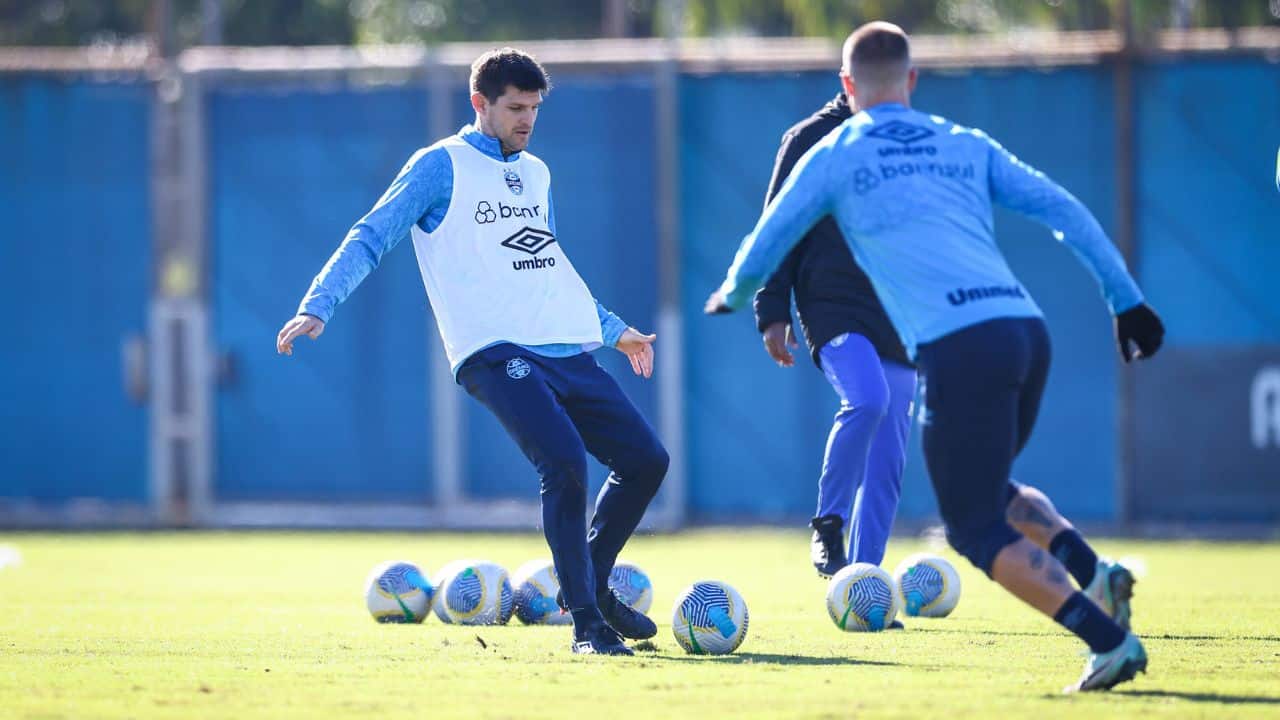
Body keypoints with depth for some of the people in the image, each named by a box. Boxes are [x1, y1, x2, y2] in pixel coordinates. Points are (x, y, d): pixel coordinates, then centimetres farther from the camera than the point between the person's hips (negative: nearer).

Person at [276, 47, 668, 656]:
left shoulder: (536, 173, 22)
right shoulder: (441, 166, 1)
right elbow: (370, 240, -3)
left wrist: (614, 329, 40)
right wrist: (317, 306, -16)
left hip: (567, 350, 7)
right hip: (496, 353, -7)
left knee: (646, 459, 3)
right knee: (565, 463, -24)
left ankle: (593, 586, 24)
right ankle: (585, 623, -15)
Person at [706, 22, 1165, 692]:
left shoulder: (832, 157, 13)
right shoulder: (967, 146, 22)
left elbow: (763, 249, 22)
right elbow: (1064, 212, 14)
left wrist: (731, 297, 43)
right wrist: (1127, 300, 15)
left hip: (958, 347, -5)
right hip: (1027, 327, 5)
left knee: (977, 530, 1)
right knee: (988, 490, 27)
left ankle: (1108, 638, -16)